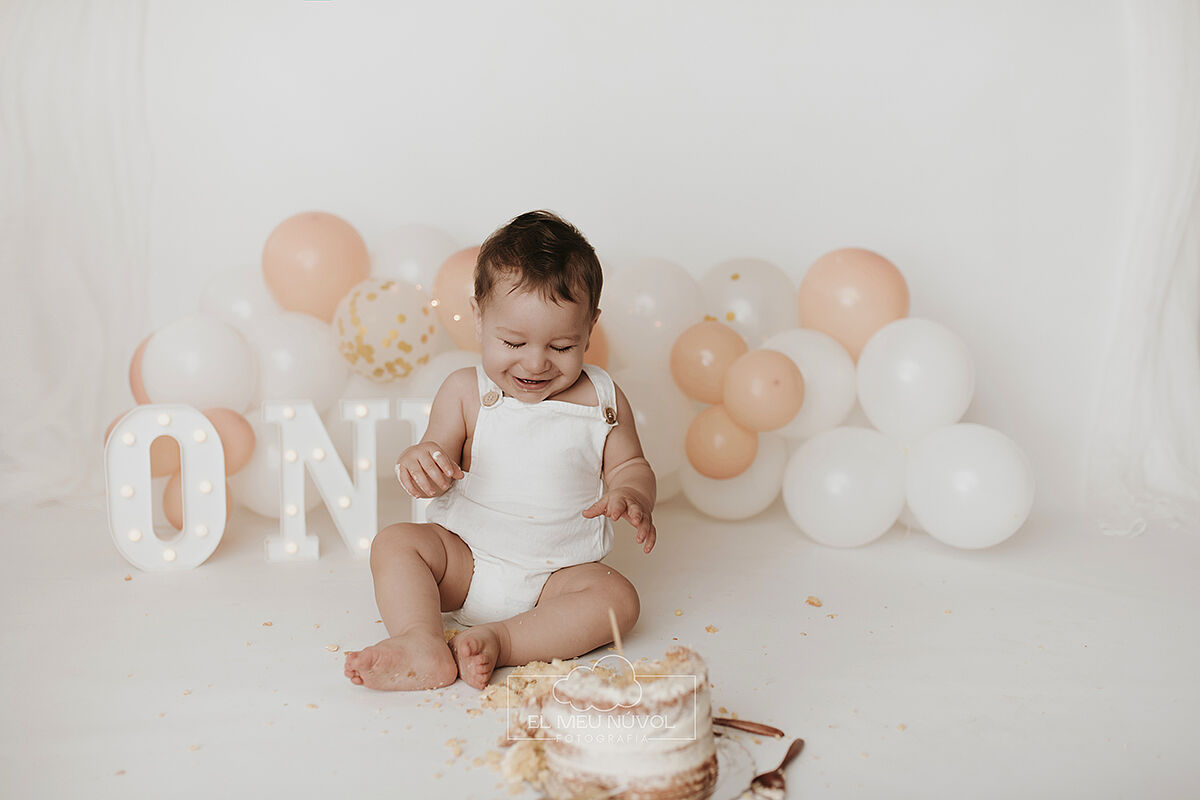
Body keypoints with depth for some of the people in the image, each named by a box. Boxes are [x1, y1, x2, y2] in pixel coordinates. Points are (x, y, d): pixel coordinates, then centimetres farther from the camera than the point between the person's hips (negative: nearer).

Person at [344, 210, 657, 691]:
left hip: (557, 574, 0)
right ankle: (422, 643, -35)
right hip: (464, 559, 1)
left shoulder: (602, 400, -1)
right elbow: (436, 476, -3)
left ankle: (500, 640, -31)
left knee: (617, 599, -25)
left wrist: (632, 497, -18)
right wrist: (418, 462, -29)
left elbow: (629, 466, 6)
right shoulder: (465, 392, -2)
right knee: (396, 542, -19)